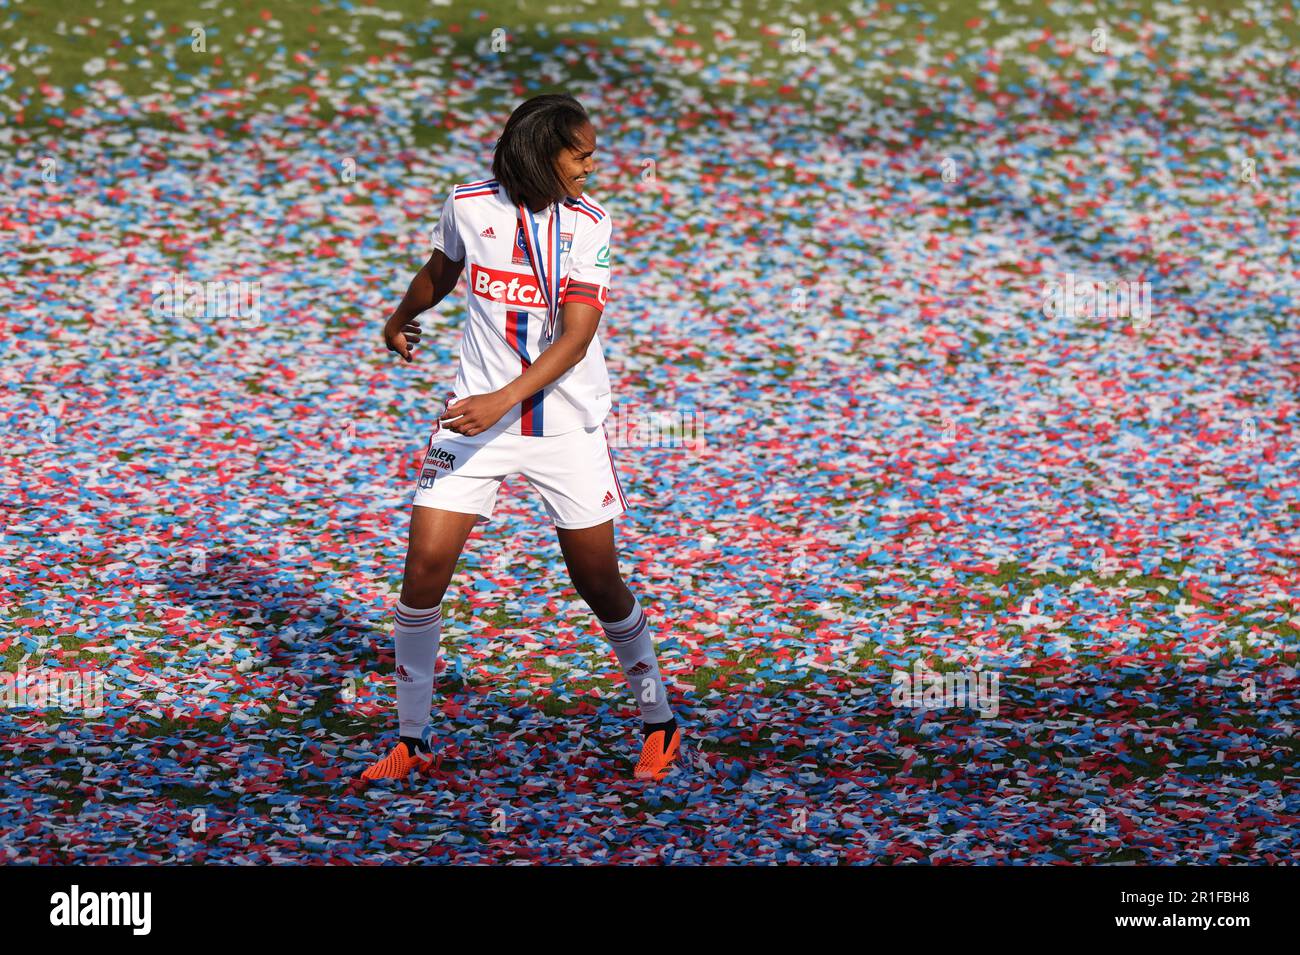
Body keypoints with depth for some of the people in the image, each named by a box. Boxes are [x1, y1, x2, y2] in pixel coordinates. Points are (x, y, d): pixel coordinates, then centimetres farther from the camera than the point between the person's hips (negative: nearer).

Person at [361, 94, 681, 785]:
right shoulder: (468, 205, -4)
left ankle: (659, 723, 23)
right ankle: (412, 742, 5)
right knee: (426, 561, -8)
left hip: (568, 423, -1)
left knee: (597, 578, 2)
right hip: (476, 416, 1)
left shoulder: (589, 223, -9)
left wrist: (503, 401, -28)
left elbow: (575, 337, -16)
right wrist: (400, 319, 38)